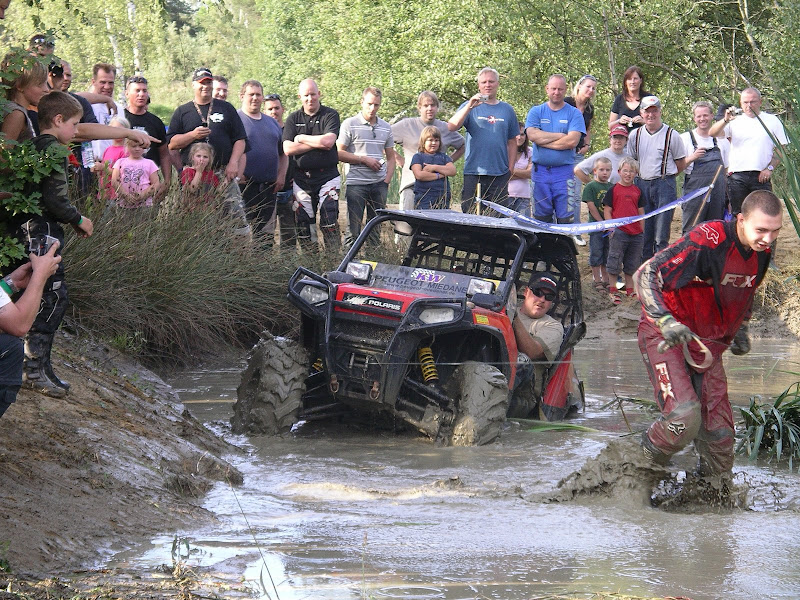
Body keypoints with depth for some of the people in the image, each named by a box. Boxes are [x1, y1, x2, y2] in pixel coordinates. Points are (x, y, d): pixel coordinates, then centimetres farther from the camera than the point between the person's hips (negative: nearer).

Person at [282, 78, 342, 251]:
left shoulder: (330, 115, 2)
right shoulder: (293, 119, 10)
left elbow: (328, 142, -15)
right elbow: (288, 149, -4)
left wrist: (302, 138, -4)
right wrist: (317, 143, -9)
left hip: (327, 176, -3)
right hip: (301, 177, 3)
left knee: (329, 220, -13)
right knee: (303, 222, 2)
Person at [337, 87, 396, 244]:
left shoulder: (385, 127, 13)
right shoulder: (349, 124, -2)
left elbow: (391, 157, 18)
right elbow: (339, 153, -7)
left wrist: (387, 180, 4)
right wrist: (364, 160, -10)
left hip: (379, 184, 4)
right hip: (356, 183, -4)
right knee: (354, 228, -5)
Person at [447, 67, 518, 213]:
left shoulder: (507, 110, 13)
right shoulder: (470, 106, 6)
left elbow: (512, 142, 16)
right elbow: (451, 127, -10)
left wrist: (510, 168, 7)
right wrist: (470, 106, -20)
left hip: (500, 173, 2)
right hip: (474, 173, -2)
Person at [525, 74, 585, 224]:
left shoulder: (574, 114, 5)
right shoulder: (536, 112, 10)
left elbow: (572, 141, -9)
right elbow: (532, 135, -7)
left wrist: (543, 141, -7)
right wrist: (560, 135, -7)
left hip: (564, 172, -2)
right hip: (540, 171, 2)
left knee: (565, 219, -4)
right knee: (542, 218, 5)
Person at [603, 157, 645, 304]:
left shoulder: (637, 191, 10)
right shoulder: (614, 190, -2)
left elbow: (641, 212, 16)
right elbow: (607, 210, -4)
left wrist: (642, 230, 11)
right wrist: (612, 227, -13)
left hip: (635, 233, 4)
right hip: (619, 232, -4)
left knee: (632, 264, 12)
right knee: (615, 262, -2)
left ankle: (630, 289, 23)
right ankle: (613, 290, 5)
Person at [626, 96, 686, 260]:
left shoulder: (671, 135, -2)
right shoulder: (635, 135, 9)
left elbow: (681, 164, 5)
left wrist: (664, 177, 5)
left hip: (665, 186, -4)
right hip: (642, 185, 4)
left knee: (661, 237, -6)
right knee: (643, 234, 6)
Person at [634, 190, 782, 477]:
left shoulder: (762, 251, -1)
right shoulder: (707, 241, -25)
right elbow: (644, 275, -26)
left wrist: (741, 329, 18)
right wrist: (667, 322, -37)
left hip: (709, 345, 7)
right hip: (667, 338, -7)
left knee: (719, 433, 0)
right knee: (684, 417, -25)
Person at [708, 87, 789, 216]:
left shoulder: (772, 121, 10)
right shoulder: (735, 121, 11)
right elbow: (712, 133, -3)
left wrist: (770, 168, -4)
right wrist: (726, 120, -20)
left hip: (761, 176, -1)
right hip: (737, 175, 1)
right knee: (737, 215, 2)